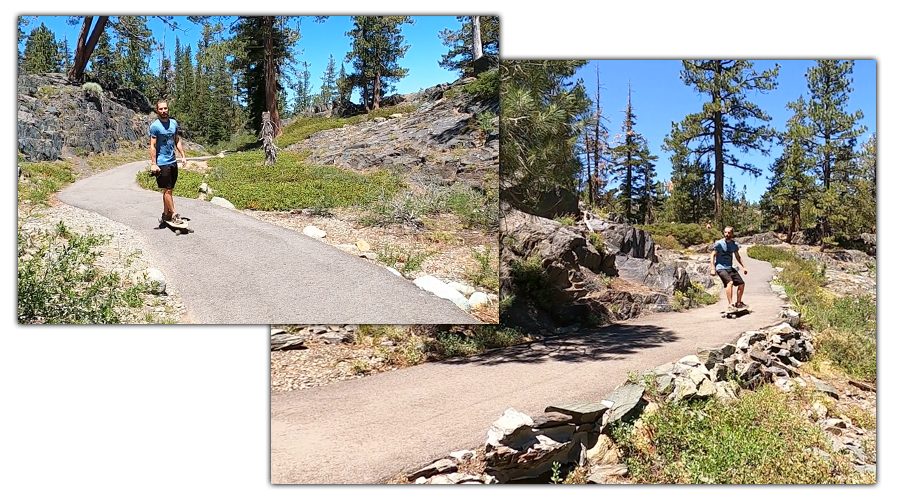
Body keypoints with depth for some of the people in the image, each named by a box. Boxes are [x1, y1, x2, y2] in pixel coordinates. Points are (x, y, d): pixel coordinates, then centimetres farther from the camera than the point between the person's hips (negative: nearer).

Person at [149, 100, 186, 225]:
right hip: (162, 163, -6)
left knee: (169, 190, 12)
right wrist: (153, 164, -18)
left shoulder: (173, 123, 9)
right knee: (167, 190, -2)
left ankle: (166, 214, 21)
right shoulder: (155, 126, -10)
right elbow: (152, 146, -13)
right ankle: (174, 214, 3)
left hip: (173, 162, 7)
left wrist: (183, 155, 11)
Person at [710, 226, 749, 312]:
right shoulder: (719, 243, -8)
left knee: (741, 284, 6)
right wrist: (712, 269, -16)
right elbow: (712, 256, -8)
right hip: (721, 268, -7)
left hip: (730, 268, 7)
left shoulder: (734, 244, 8)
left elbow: (738, 256, 22)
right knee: (730, 282, -28)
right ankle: (730, 304, -29)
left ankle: (739, 303, 26)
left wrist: (744, 267, 16)